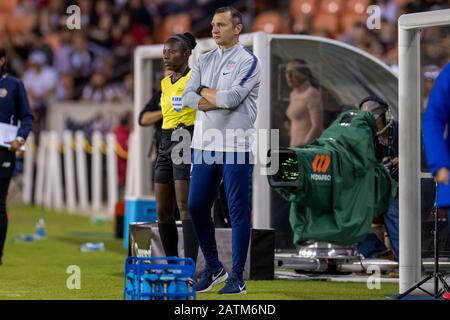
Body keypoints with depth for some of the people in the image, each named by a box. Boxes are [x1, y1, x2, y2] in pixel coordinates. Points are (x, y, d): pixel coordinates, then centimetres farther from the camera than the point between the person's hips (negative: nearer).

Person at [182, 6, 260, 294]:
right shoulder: (204, 61, 13)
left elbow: (232, 98, -17)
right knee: (197, 208, 7)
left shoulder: (248, 62, -4)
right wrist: (220, 100, -10)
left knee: (239, 212, -2)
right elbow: (188, 96, 2)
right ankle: (213, 268, 22)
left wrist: (205, 92, -1)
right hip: (204, 145, 6)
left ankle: (237, 278, 2)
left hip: (235, 147, -6)